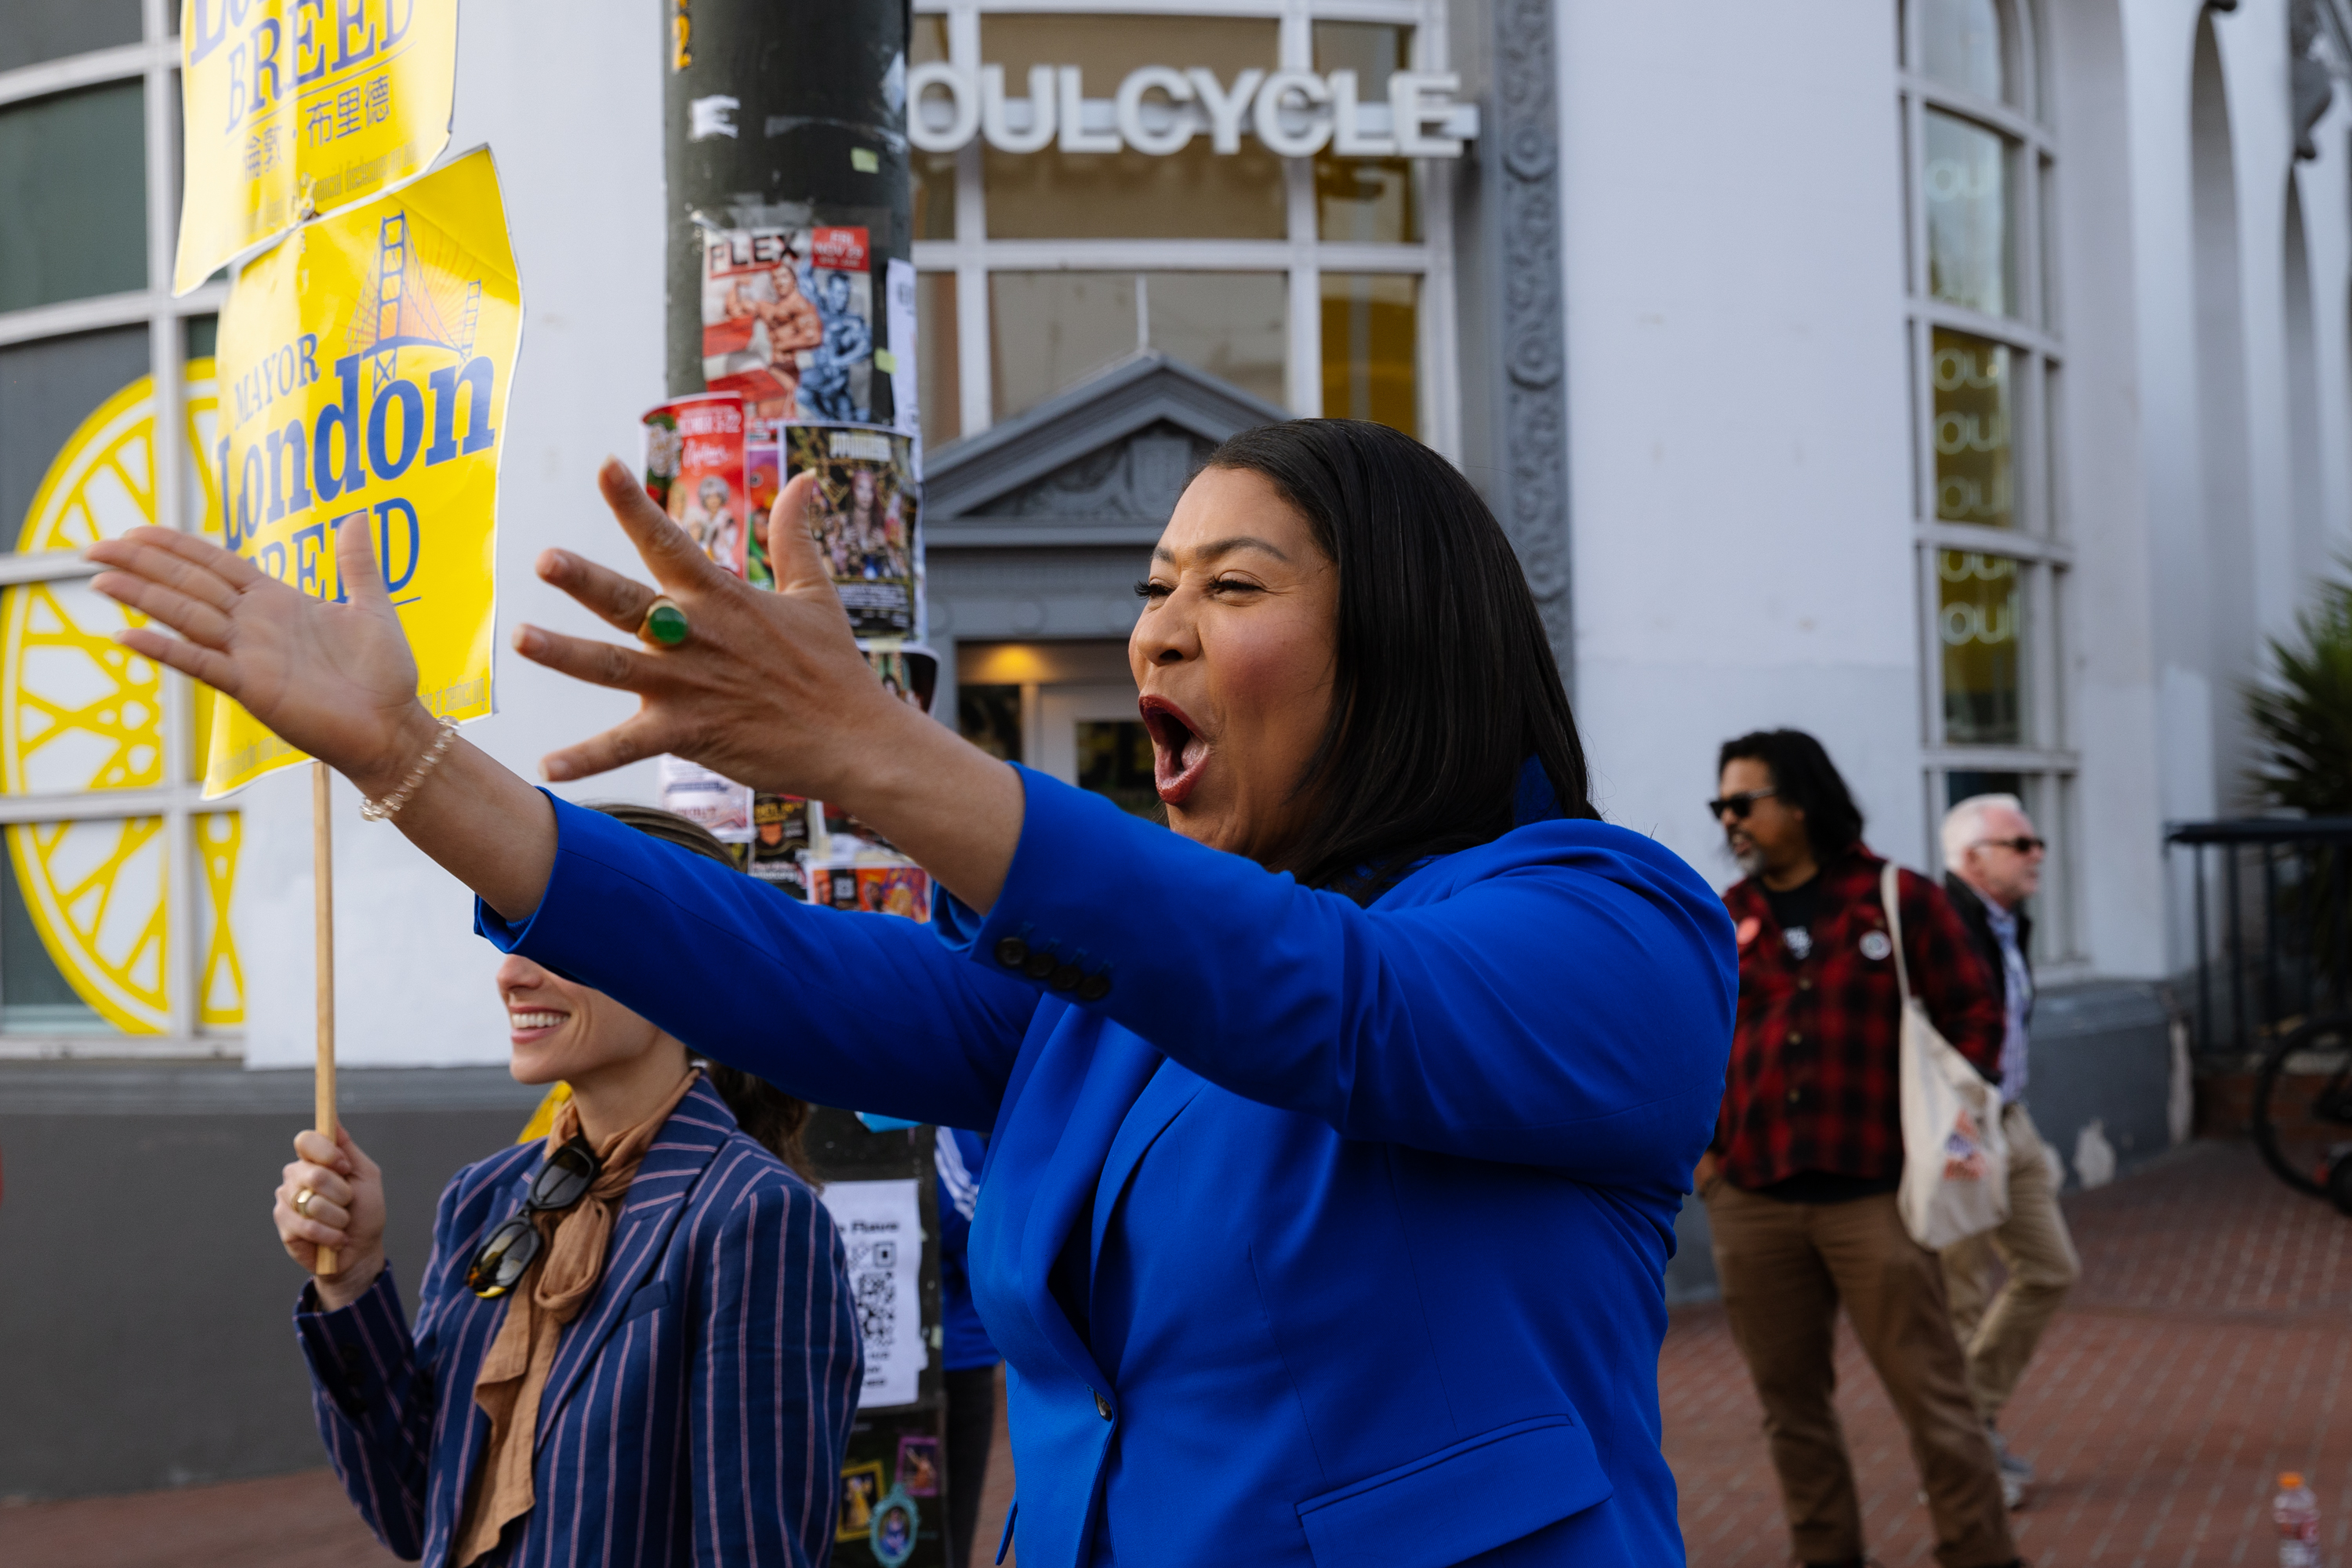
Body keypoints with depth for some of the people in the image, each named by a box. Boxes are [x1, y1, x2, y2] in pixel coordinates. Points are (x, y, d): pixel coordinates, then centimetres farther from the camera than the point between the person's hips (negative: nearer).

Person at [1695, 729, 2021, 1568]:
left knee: (1932, 1396, -4)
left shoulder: (1902, 900, 2)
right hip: (1751, 1203, 4)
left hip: (1873, 1197, -3)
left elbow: (1973, 1018, 4)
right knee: (1791, 1404, 11)